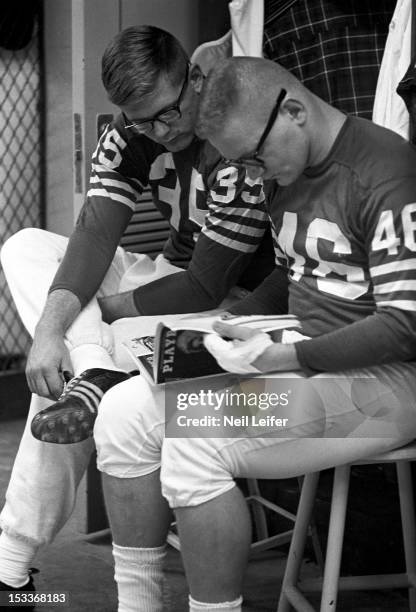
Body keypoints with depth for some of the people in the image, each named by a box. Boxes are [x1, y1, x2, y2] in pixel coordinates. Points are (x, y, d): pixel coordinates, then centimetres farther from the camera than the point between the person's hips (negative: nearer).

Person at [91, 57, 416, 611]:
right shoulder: (285, 173, 11)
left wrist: (283, 358, -23)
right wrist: (224, 329, 7)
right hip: (306, 361, 9)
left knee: (197, 442, -27)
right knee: (125, 411, -5)